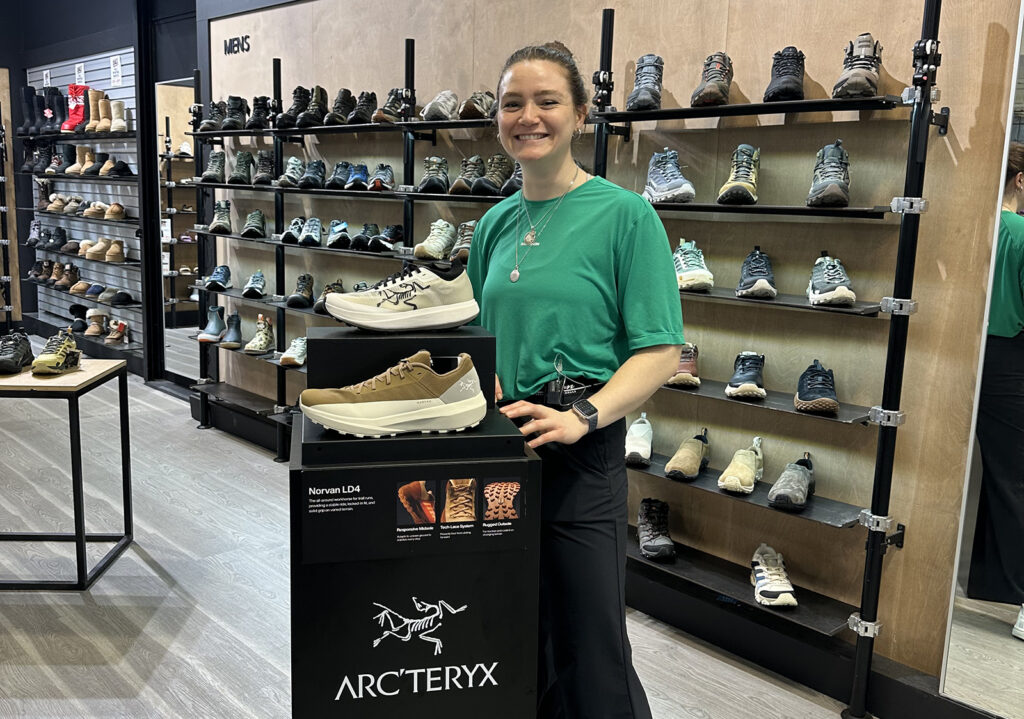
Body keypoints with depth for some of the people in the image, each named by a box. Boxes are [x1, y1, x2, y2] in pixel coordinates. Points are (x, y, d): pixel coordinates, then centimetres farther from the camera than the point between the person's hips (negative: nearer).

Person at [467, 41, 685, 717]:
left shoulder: (624, 213, -7)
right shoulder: (496, 223, 11)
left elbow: (659, 351, -12)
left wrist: (584, 415, -23)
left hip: (582, 454, -6)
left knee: (590, 653, 2)